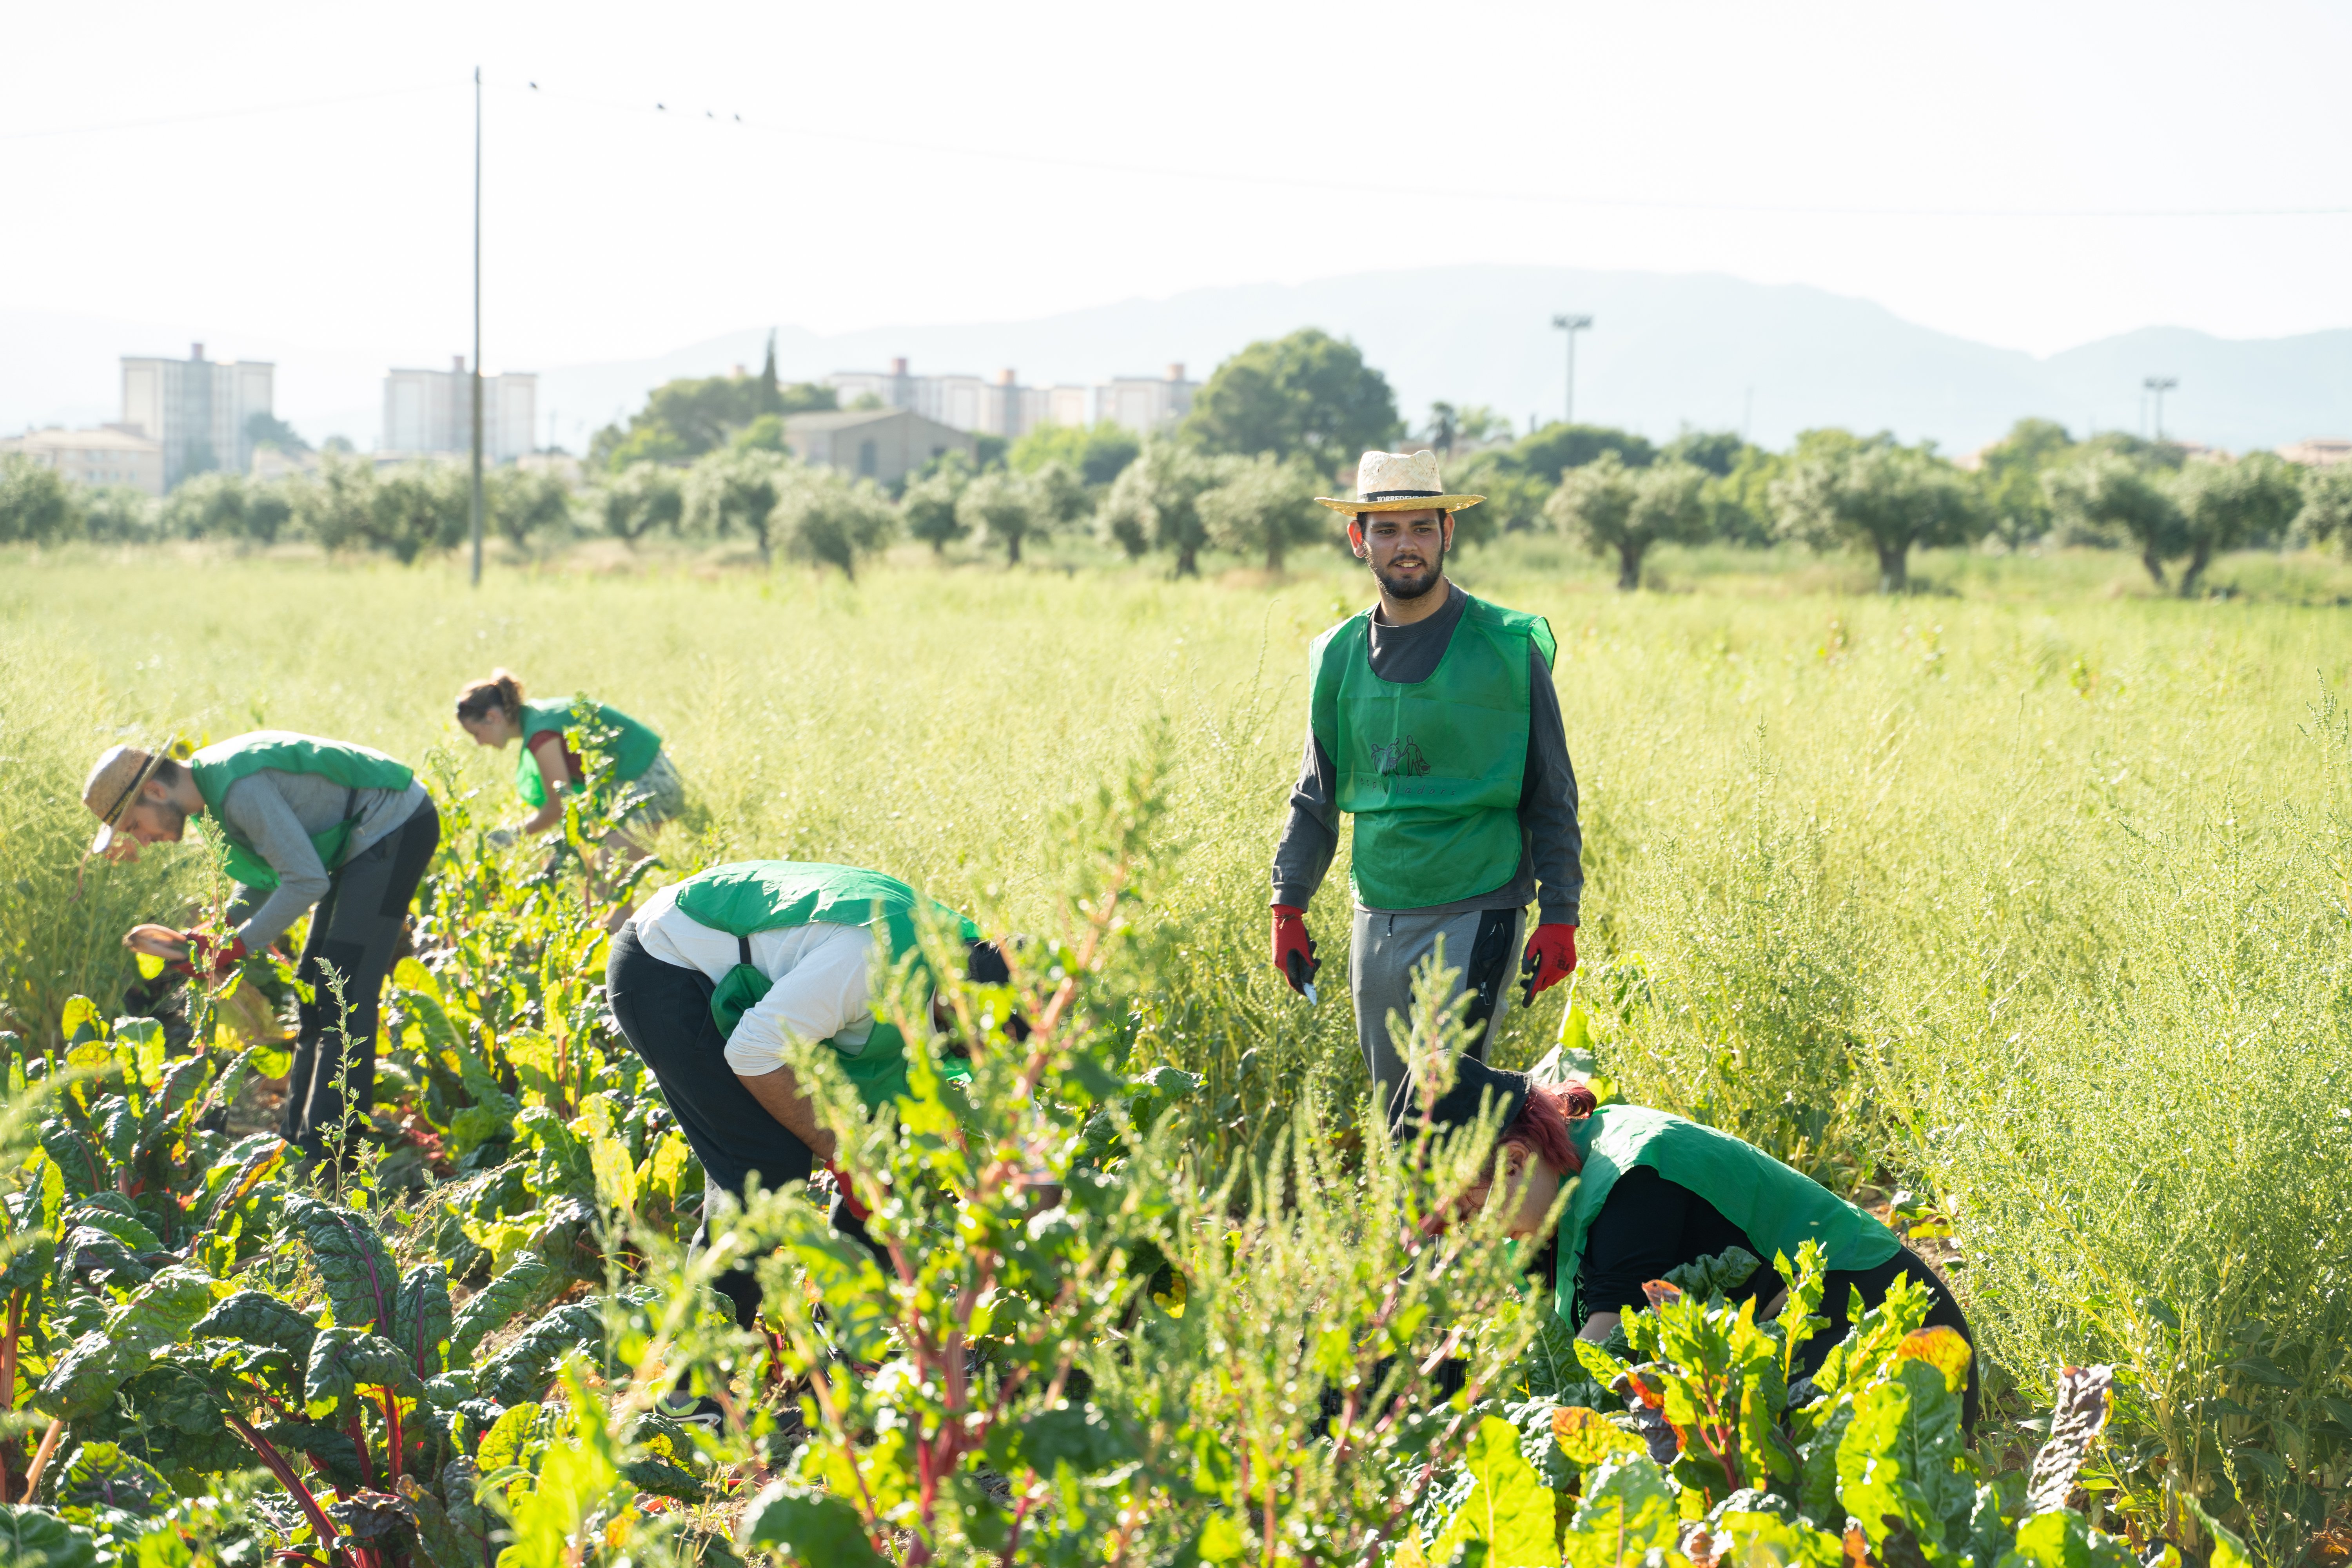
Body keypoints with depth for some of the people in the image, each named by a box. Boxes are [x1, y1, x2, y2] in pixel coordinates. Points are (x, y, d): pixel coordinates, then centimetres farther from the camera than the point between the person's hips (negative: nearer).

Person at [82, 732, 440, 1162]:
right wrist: (199, 942, 3)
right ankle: (298, 1136, 16)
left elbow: (307, 881, -25)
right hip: (360, 841, 11)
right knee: (314, 983, 12)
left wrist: (236, 947, -17)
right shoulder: (214, 785, 5)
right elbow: (262, 877, 15)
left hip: (396, 828, -11)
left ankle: (326, 1149, -16)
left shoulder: (240, 789, -27)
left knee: (343, 992, -15)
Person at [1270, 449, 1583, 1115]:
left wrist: (1560, 917, -6)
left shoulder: (1506, 648, -3)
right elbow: (1316, 797, 17)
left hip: (1475, 917, -5)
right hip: (1378, 921, 5)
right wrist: (1288, 907, 9)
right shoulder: (1341, 655, 9)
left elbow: (1551, 798, 0)